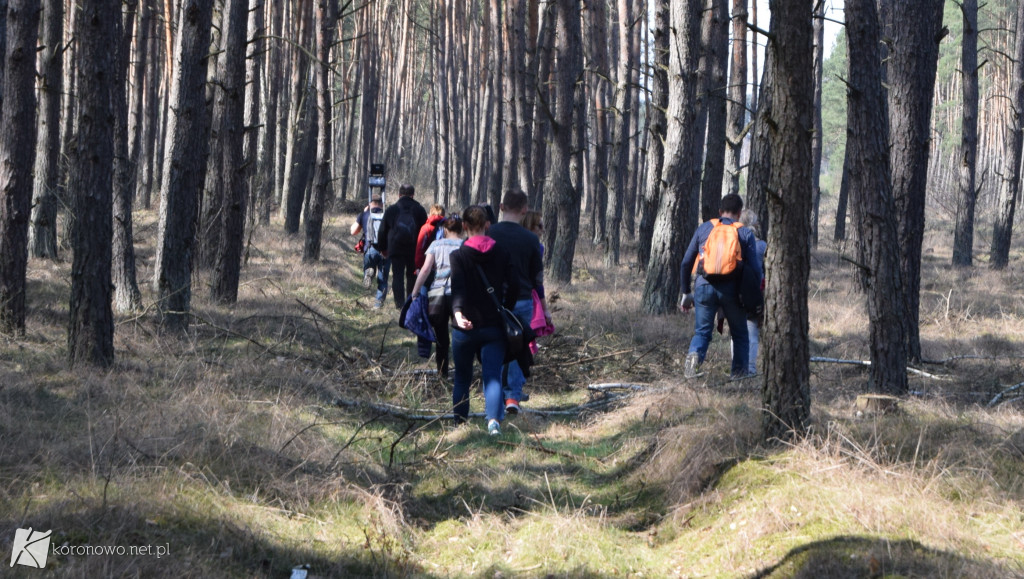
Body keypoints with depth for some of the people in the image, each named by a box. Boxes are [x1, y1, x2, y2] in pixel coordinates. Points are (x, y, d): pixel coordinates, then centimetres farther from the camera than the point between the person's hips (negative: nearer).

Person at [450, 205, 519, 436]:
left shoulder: (458, 256, -6)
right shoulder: (501, 253, 2)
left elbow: (458, 287, -21)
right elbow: (514, 285, -3)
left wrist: (457, 312, -34)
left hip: (465, 328, -1)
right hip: (494, 327, 1)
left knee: (462, 377, 15)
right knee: (493, 376, -4)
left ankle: (460, 423, 21)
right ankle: (494, 419, -27)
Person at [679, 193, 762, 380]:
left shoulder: (704, 228, 12)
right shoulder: (745, 233, 7)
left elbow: (686, 263, 11)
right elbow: (755, 268, 1)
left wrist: (686, 293, 19)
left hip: (704, 286, 1)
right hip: (731, 288, -1)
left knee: (702, 331, 9)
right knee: (739, 334, 16)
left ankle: (694, 354, -20)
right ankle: (739, 370, 10)